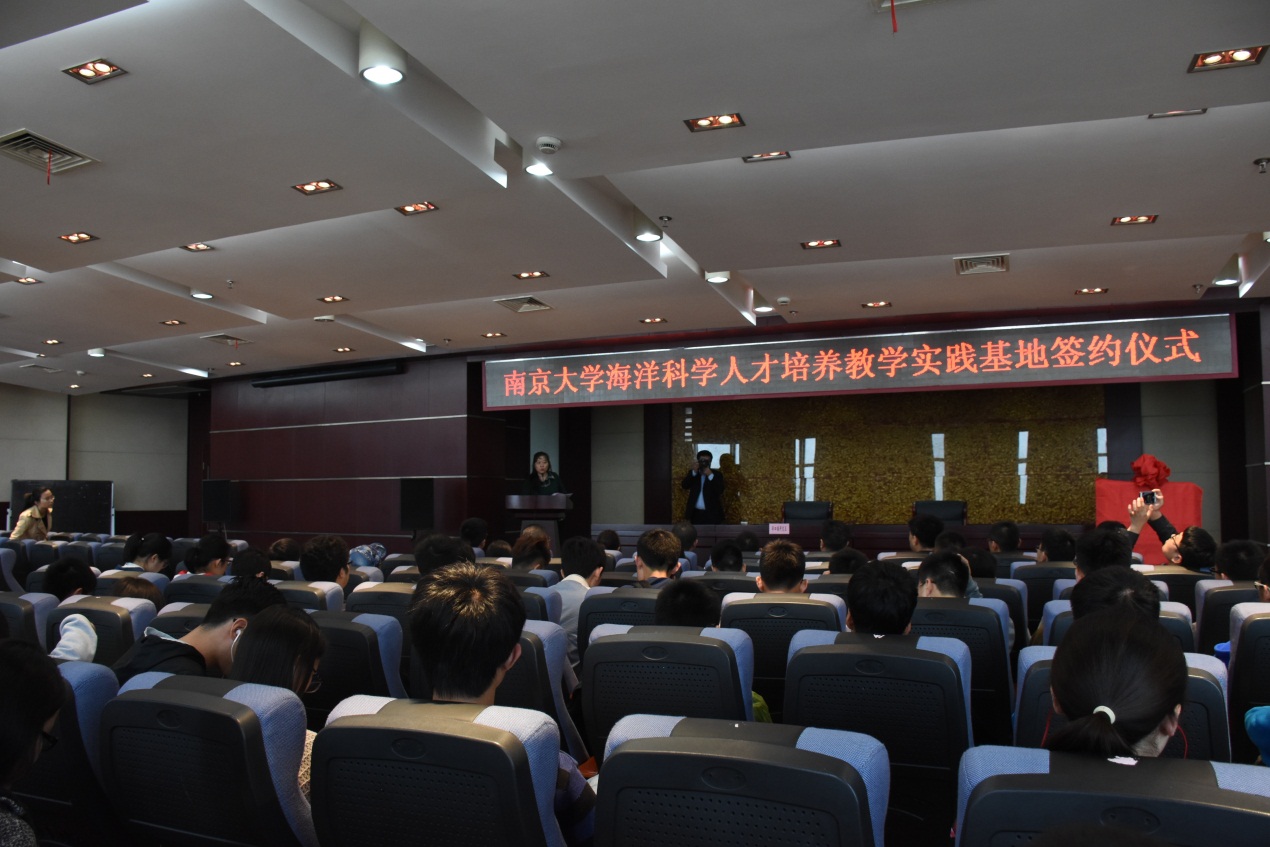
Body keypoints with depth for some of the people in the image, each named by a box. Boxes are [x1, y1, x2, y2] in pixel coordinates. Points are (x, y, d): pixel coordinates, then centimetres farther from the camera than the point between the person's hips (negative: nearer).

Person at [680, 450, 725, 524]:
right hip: (696, 513, 3)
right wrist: (694, 472, -19)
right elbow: (684, 486, -8)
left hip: (712, 514, -2)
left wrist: (710, 475, -22)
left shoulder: (717, 474, 1)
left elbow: (720, 490, -14)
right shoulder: (693, 473, 8)